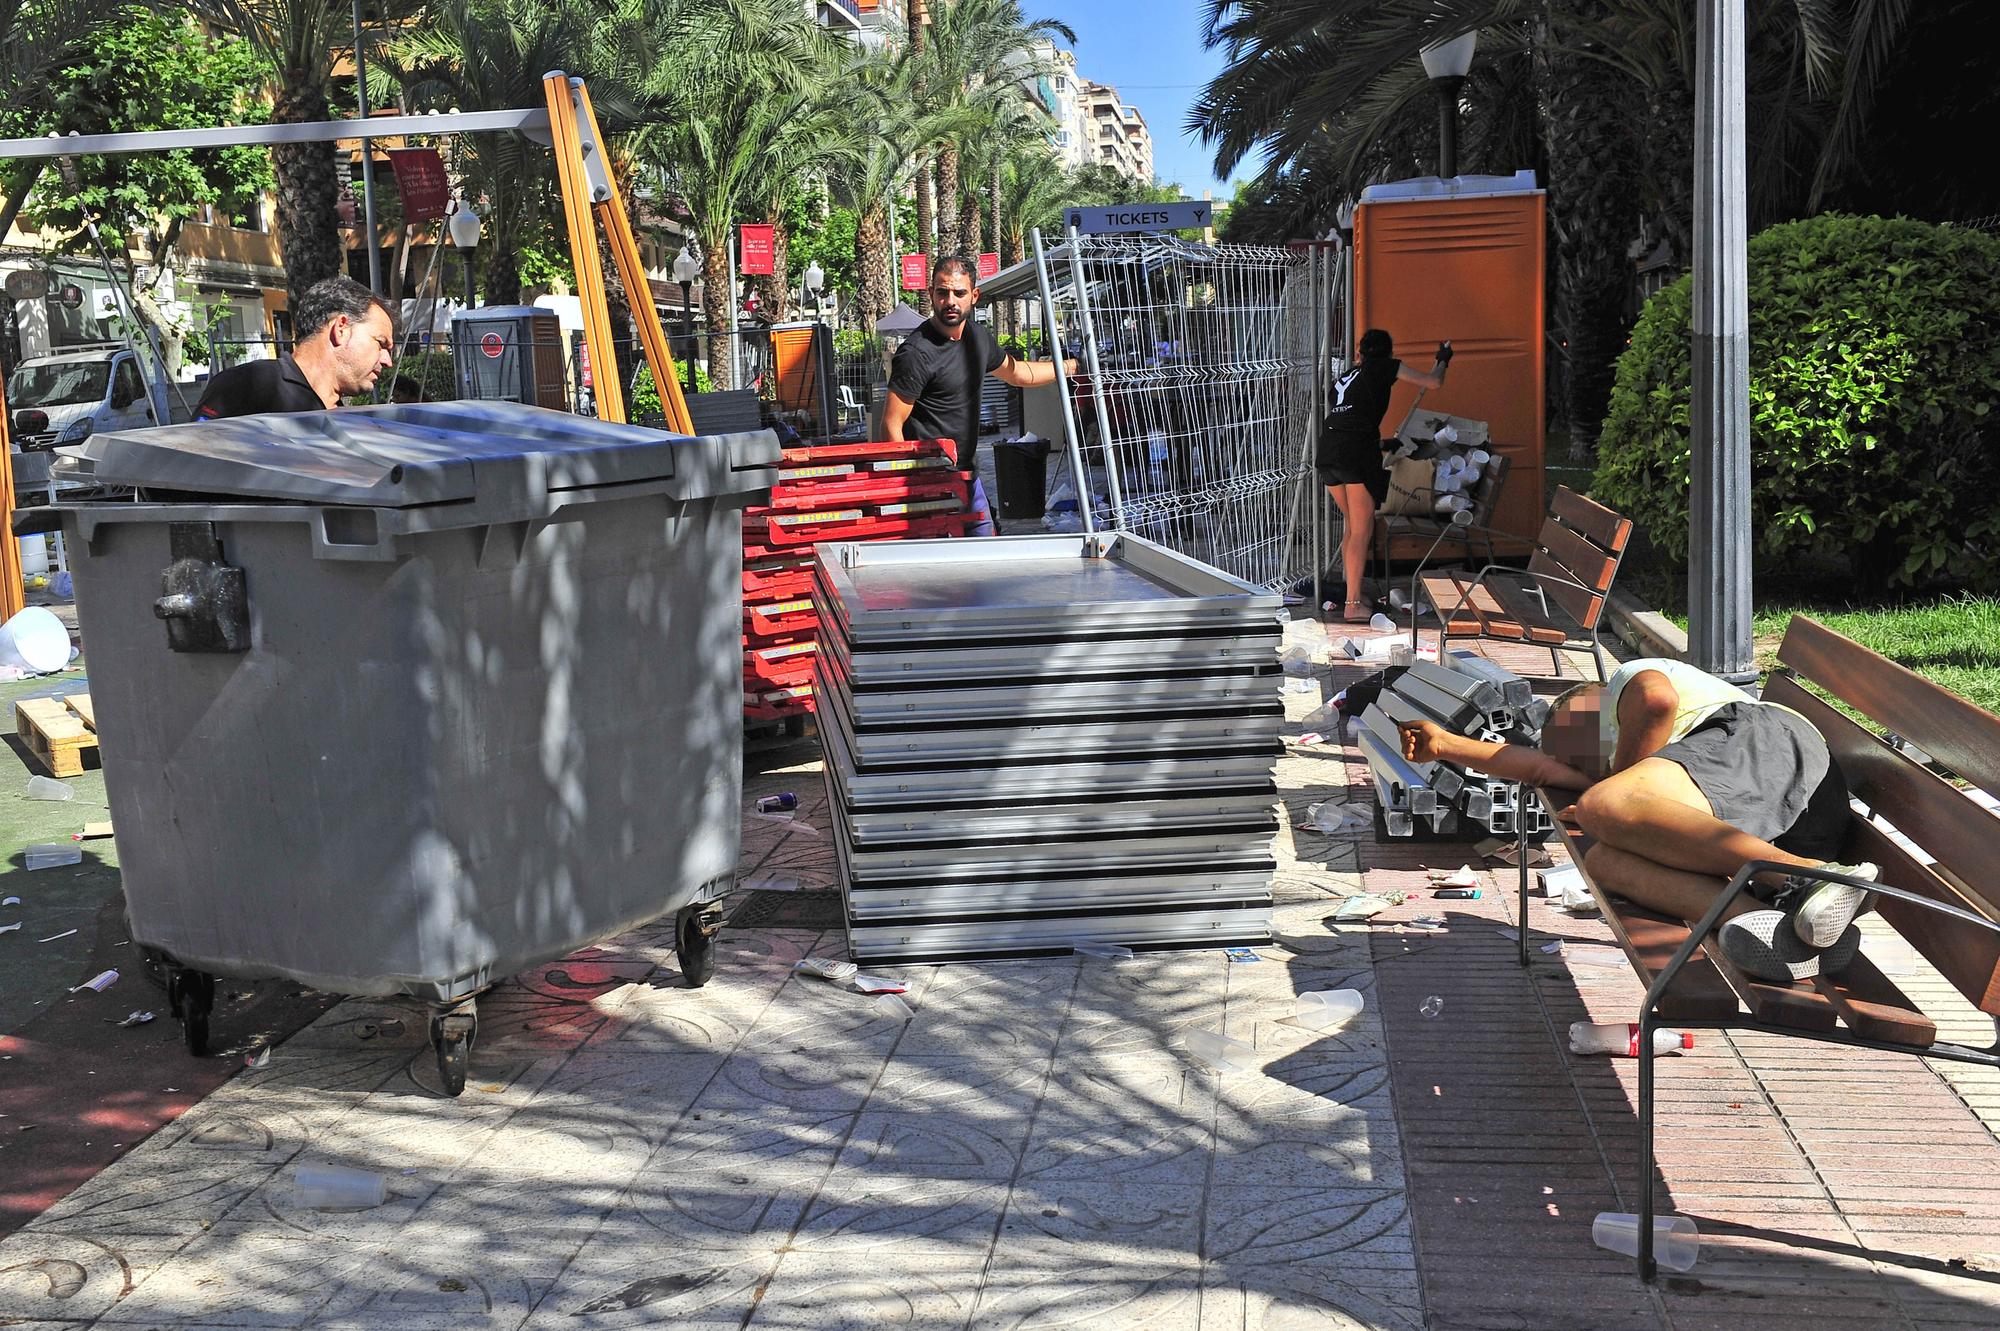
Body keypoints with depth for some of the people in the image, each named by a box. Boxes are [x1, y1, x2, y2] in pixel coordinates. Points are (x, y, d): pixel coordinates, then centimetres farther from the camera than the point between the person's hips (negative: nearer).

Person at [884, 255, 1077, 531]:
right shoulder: (917, 353, -17)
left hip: (969, 475, 8)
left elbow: (1017, 373, 29)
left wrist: (1072, 366, 31)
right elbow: (892, 425, -17)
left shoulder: (979, 338, 8)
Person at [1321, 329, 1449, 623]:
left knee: (1351, 523, 20)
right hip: (1355, 452, -7)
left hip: (1326, 452, 7)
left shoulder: (1348, 375, 27)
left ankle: (1352, 592, 24)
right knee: (1362, 529, -2)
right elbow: (1434, 383, 14)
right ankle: (1353, 605, -5)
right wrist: (1443, 361, 36)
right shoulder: (1386, 367, 10)